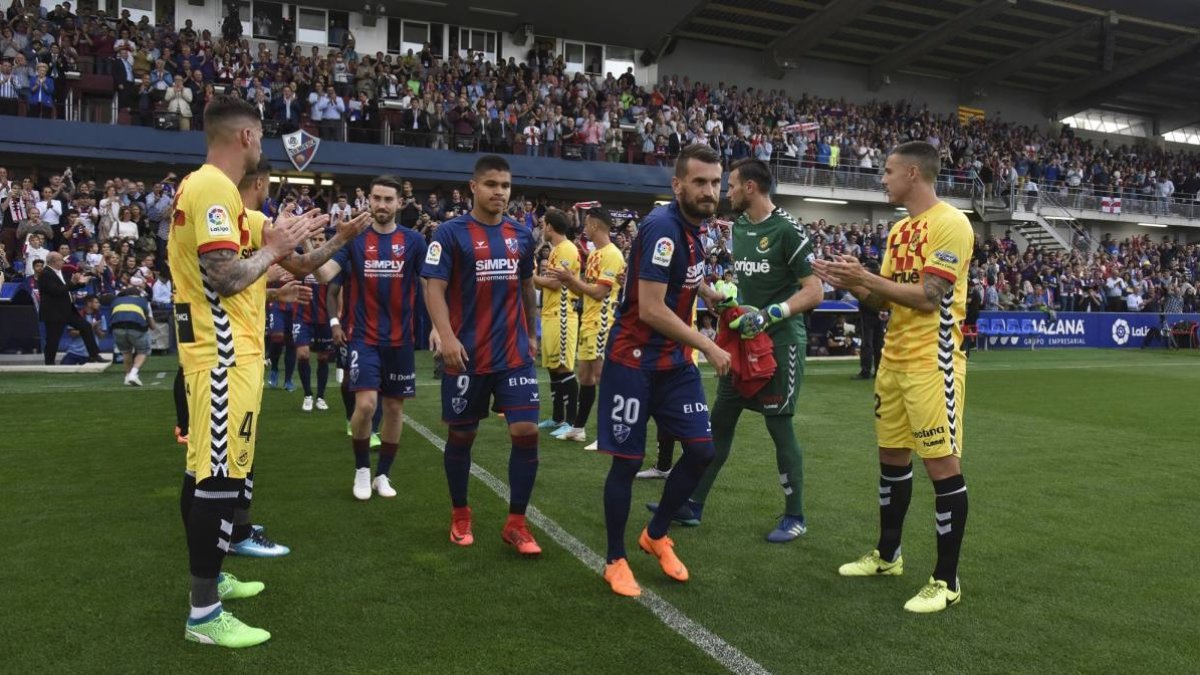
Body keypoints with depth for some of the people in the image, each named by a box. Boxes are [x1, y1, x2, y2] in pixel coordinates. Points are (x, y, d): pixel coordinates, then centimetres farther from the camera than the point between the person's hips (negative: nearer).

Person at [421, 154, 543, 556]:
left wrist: (531, 334, 22)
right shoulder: (451, 232, -5)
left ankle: (516, 523, 7)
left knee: (526, 431, -5)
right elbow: (434, 286, -12)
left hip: (514, 354, 4)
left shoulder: (521, 234, 9)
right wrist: (446, 337, -24)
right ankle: (460, 515, 29)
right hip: (467, 355, -3)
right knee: (461, 435, 9)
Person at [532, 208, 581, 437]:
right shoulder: (556, 250, 19)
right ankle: (557, 417, 21)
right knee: (553, 368, 13)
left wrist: (531, 276, -7)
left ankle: (571, 421, -6)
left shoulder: (567, 249, -11)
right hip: (550, 314, 10)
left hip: (561, 316, -10)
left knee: (564, 369, -9)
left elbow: (556, 283, -17)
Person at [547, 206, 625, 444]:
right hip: (588, 323, 10)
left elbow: (599, 292, -20)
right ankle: (578, 427, 22)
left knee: (602, 376, -7)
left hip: (601, 325, -10)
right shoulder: (594, 254, 15)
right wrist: (566, 280, 3)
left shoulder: (612, 254, -14)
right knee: (585, 375, 14)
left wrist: (570, 278, -15)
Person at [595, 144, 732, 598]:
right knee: (627, 462, 0)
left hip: (675, 361, 8)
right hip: (634, 361, -8)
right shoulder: (663, 227, -20)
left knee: (701, 450, 5)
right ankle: (615, 560, 19)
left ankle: (656, 535, 26)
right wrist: (709, 347, -20)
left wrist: (707, 291, 15)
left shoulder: (691, 226, 6)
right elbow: (651, 310, -25)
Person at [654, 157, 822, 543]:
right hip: (743, 338, 8)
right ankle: (692, 505, 19)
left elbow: (813, 292, -14)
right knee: (719, 421, 10)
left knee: (779, 427, 0)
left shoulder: (788, 230, -13)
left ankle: (795, 517, 16)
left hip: (780, 341, -8)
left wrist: (769, 315, -23)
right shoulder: (739, 226, 10)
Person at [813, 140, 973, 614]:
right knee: (892, 456, 15)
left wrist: (864, 277, -18)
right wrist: (848, 283, 1)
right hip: (894, 359, 9)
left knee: (942, 466, -2)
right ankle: (887, 555, 30)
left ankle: (946, 580, 8)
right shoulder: (899, 230, 14)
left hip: (931, 364, -9)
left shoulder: (950, 224, -13)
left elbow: (929, 296, -20)